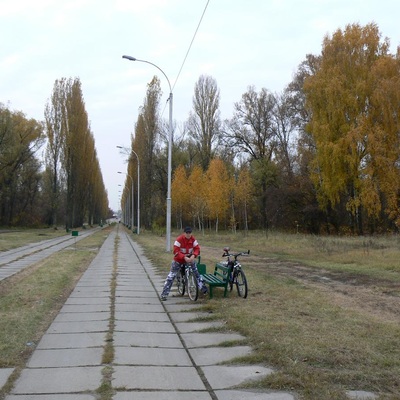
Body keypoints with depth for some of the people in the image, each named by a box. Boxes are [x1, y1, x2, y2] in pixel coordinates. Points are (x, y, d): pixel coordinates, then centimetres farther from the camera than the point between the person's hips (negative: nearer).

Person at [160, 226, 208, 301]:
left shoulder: (193, 239, -10)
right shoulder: (179, 239, -23)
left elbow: (197, 248, -11)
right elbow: (176, 251, -26)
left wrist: (193, 255, -32)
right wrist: (184, 257, -37)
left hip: (190, 259, 3)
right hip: (178, 260, -3)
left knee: (196, 273, 0)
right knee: (171, 276, -3)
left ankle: (203, 288, 16)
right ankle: (164, 294, 1)